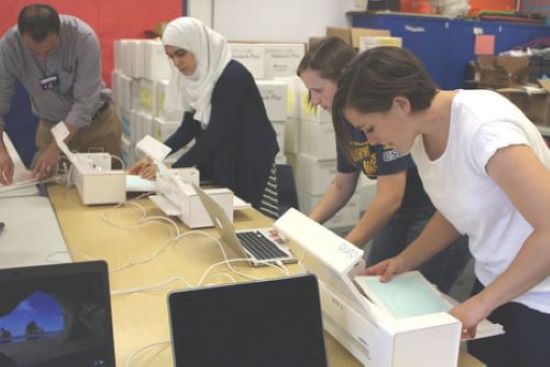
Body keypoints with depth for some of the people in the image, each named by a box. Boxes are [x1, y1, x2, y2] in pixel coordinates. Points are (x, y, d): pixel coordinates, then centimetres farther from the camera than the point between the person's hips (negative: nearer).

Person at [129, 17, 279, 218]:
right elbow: (189, 127, 5)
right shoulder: (197, 77, 1)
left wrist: (173, 168, -25)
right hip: (218, 165, 7)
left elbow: (215, 133, -26)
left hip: (250, 167, -7)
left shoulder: (233, 76, -22)